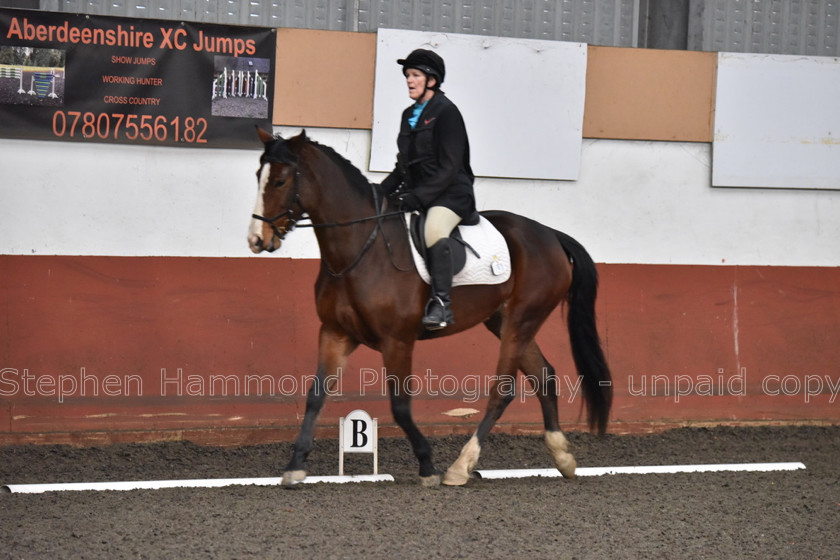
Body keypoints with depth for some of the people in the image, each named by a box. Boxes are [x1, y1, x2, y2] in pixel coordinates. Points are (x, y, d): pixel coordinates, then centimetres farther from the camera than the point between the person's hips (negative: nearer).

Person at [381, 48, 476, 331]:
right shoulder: (409, 115, 15)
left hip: (450, 193, -9)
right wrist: (383, 192, 5)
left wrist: (419, 197, -23)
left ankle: (441, 303, -34)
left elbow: (449, 168, -16)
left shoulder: (446, 112, -9)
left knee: (434, 230, -37)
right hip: (416, 193, 9)